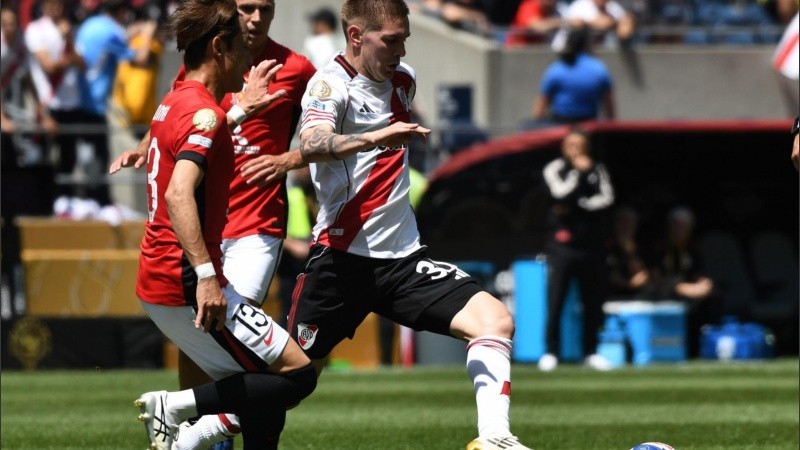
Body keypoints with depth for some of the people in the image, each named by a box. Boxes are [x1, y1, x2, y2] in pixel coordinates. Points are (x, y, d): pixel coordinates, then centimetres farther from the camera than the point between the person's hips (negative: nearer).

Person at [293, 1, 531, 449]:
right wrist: (373, 138, -51)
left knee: (495, 320, -13)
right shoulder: (331, 84, -12)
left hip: (403, 256, 6)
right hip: (343, 257, -6)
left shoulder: (404, 80, 10)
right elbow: (312, 144, -35)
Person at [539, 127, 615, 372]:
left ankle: (591, 352, 15)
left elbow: (607, 198, -3)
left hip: (591, 244, 3)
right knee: (555, 300, -7)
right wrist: (579, 171, -9)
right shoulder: (555, 168, 3)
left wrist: (580, 205, -11)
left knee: (593, 301, 5)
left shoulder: (597, 170, 10)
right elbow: (561, 193, -15)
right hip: (562, 242, -3)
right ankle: (550, 352, -1)